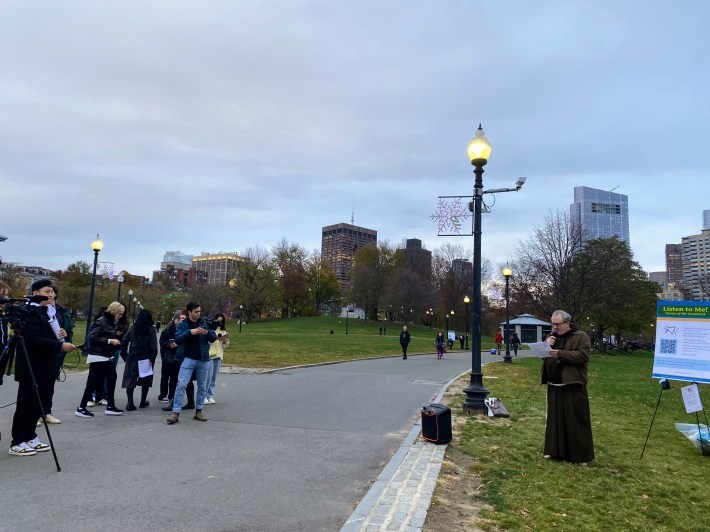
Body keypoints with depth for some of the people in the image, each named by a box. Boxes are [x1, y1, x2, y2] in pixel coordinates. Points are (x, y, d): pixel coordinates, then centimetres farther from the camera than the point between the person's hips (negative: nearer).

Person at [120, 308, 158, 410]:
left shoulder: (133, 328, 2)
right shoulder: (151, 330, -7)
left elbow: (124, 341, 1)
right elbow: (154, 346, -13)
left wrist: (124, 355, 8)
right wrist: (152, 358, -8)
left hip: (133, 358, 2)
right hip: (146, 359, -2)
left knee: (130, 379, 4)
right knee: (146, 380, 13)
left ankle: (130, 403, -4)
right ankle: (143, 402, 21)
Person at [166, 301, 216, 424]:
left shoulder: (204, 323, 7)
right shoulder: (182, 324, 1)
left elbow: (214, 338, 4)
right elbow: (177, 339, -11)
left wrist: (207, 332, -17)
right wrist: (190, 332, -25)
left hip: (203, 359, 3)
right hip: (188, 359, -3)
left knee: (202, 386, 9)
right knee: (181, 385, -8)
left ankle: (198, 411, 22)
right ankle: (175, 413, -3)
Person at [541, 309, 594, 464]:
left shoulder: (581, 336, -5)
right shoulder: (552, 336, 15)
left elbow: (583, 355, -18)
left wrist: (561, 354, -24)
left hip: (573, 386, -6)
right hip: (554, 386, 6)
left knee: (575, 420, -1)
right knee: (555, 419, 11)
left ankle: (580, 454, 9)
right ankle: (555, 450, 20)